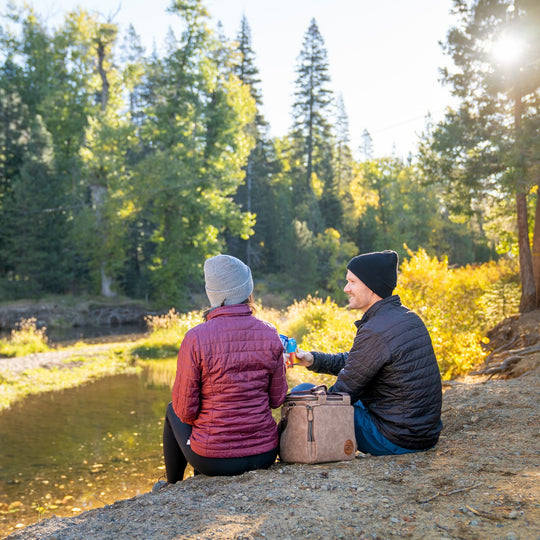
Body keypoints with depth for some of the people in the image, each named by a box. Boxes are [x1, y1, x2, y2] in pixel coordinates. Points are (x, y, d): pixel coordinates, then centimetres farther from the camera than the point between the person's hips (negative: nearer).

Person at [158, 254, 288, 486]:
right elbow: (277, 399, 2)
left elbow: (185, 411, -11)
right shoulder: (269, 334, -7)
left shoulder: (196, 338, -17)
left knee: (172, 411, 28)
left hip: (213, 460, -4)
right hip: (264, 455, 4)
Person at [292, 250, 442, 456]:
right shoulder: (409, 317, 7)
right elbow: (353, 361, 16)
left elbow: (343, 391, -13)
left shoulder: (375, 332, -22)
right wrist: (312, 359, 5)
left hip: (397, 441, -9)